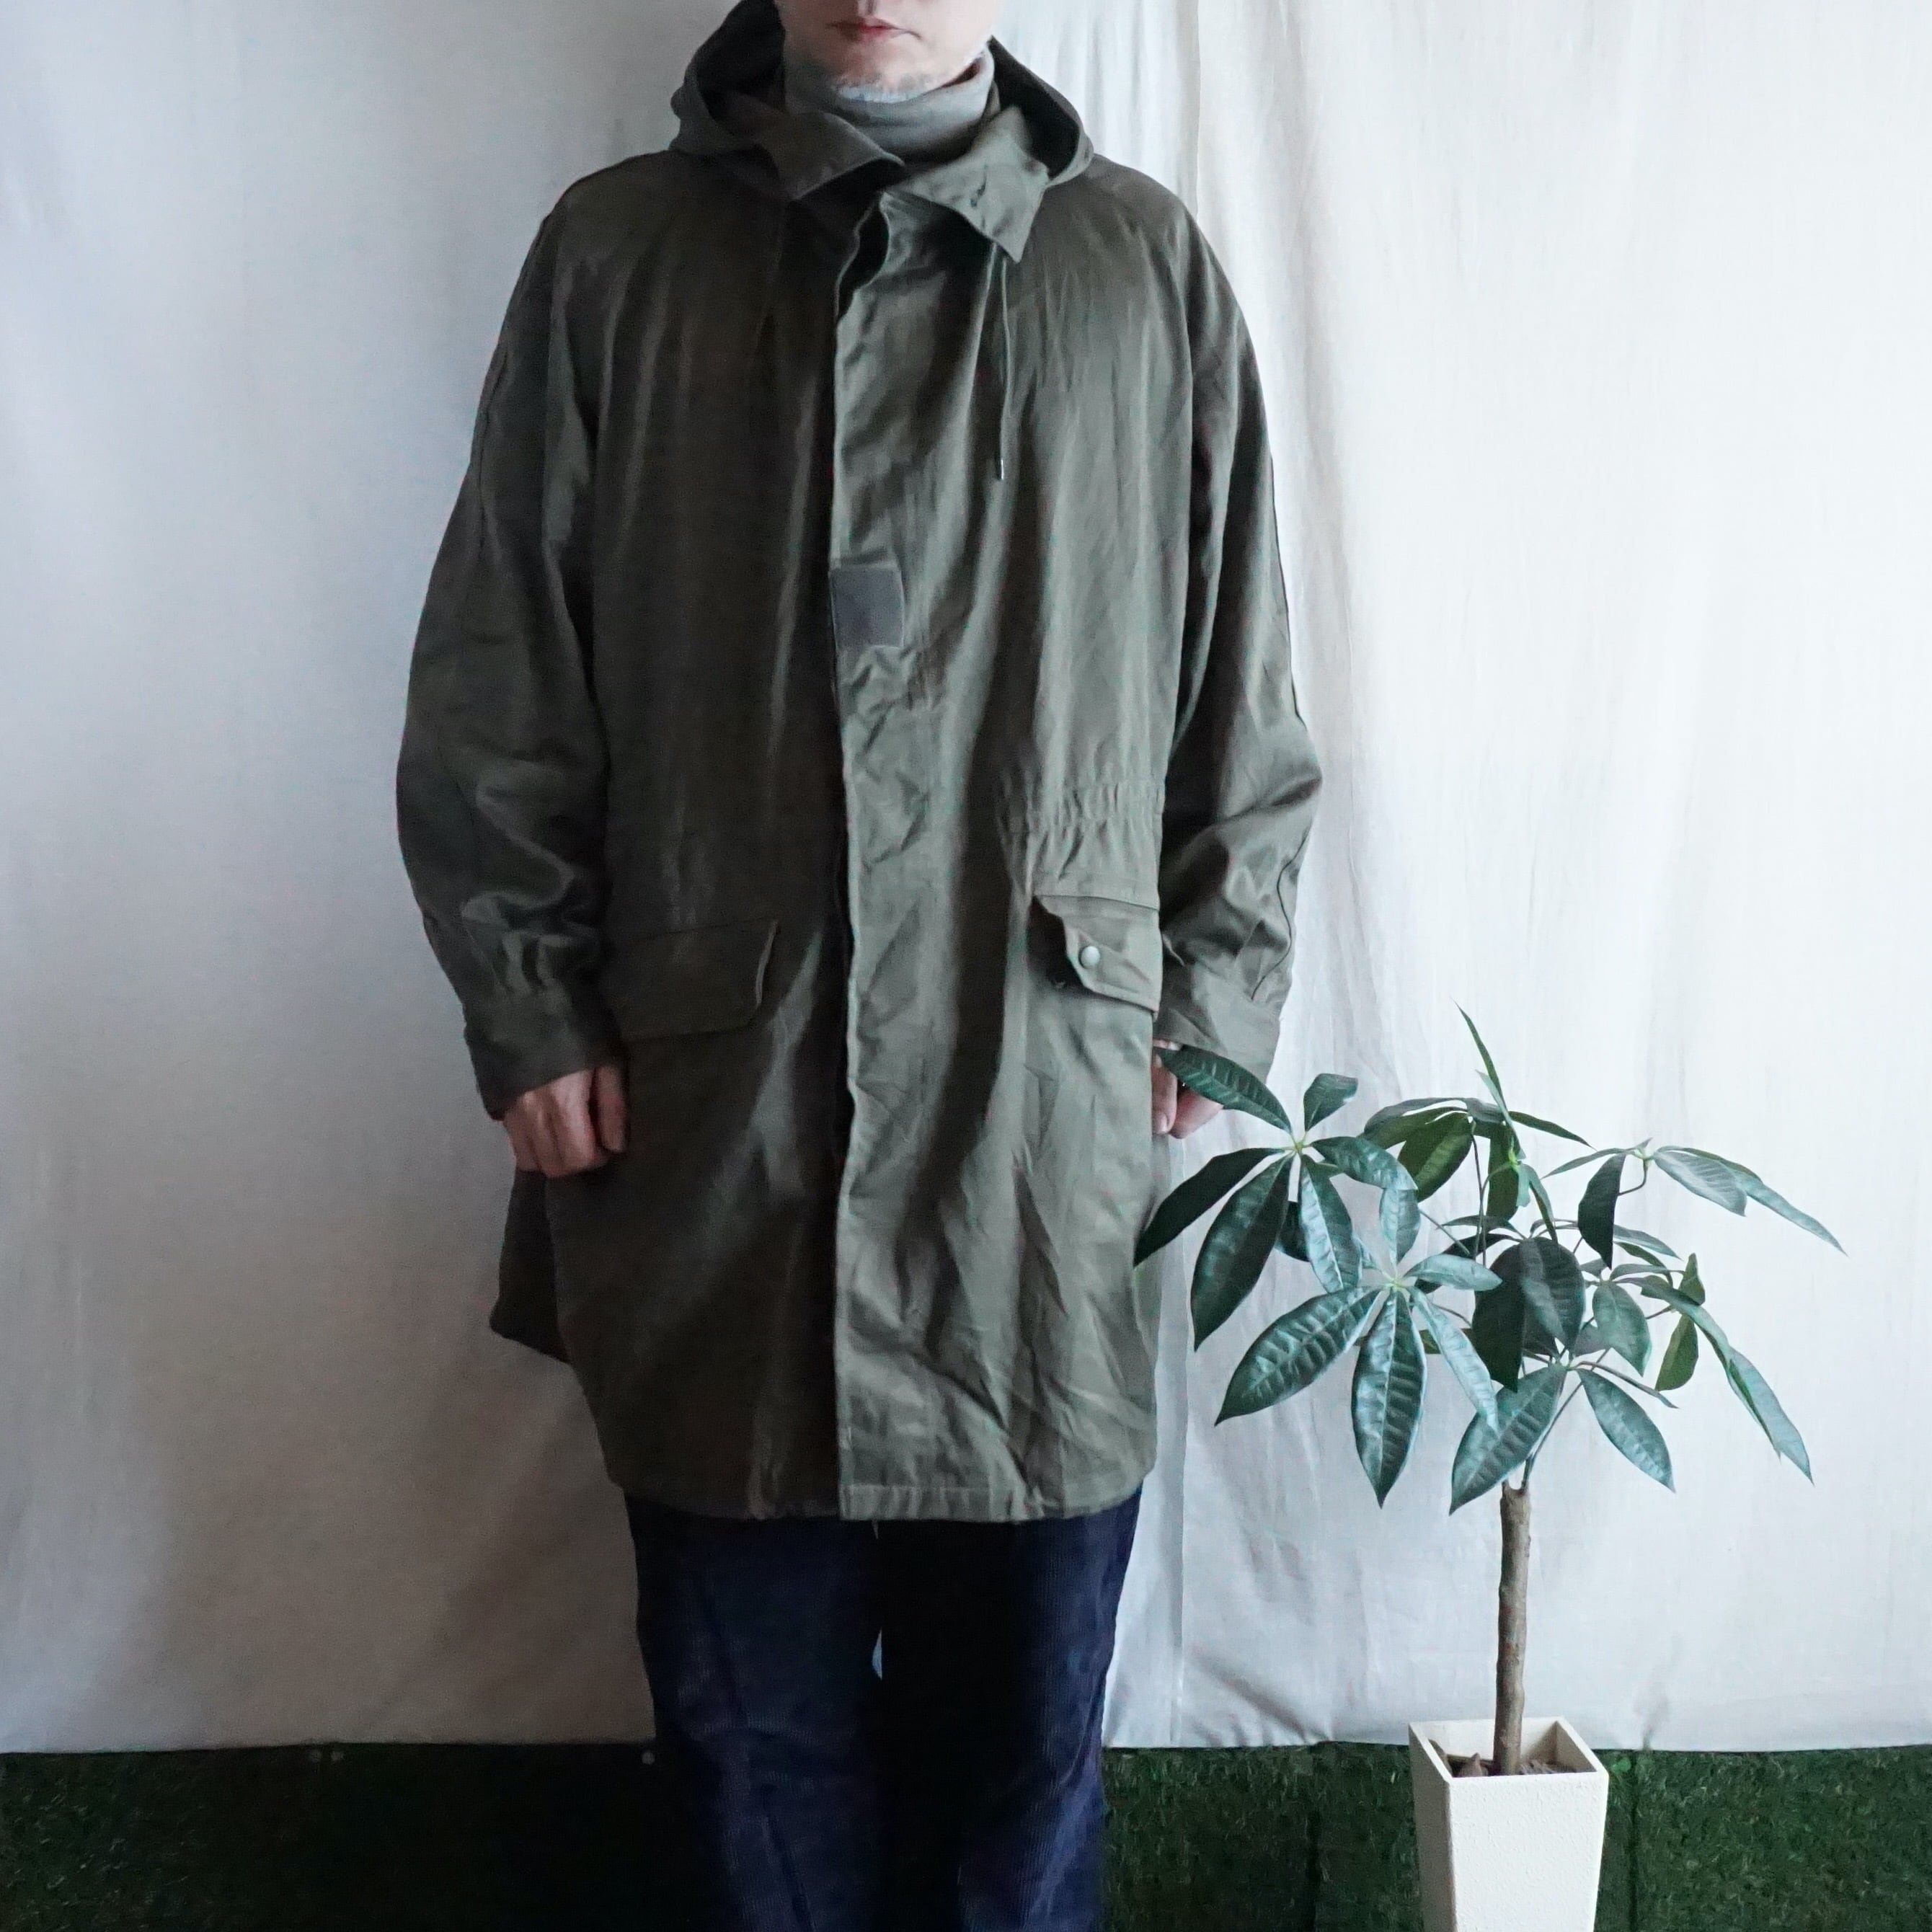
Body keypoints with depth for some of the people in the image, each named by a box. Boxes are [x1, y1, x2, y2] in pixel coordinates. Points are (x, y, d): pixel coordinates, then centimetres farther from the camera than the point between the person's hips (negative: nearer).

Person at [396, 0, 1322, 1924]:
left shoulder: (1146, 264, 3)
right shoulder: (615, 253, 2)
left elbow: (1239, 696, 6)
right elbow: (490, 687, 4)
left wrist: (1208, 1007, 4)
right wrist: (529, 1011, -1)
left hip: (1044, 1105, 0)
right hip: (707, 1099, 0)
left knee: (1026, 1672, 12)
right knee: (748, 1671, 14)